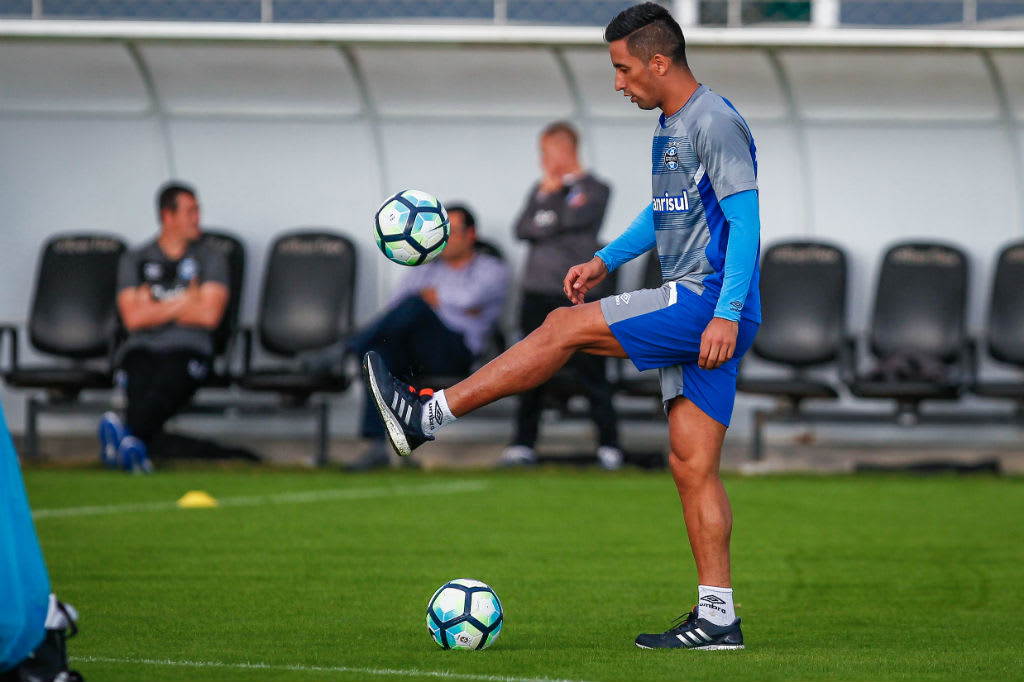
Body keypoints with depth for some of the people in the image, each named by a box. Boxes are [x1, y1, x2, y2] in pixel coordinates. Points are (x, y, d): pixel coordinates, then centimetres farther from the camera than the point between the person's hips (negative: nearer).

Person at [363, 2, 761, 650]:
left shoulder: (716, 123, -12)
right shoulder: (668, 127, 19)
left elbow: (745, 221, -18)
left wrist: (727, 314, -24)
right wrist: (606, 260, 20)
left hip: (706, 302, -10)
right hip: (692, 311, 10)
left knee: (565, 327, -11)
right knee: (692, 466, 5)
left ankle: (429, 415, -9)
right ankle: (717, 618, 4)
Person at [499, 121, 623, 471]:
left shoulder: (595, 190, 4)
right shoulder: (540, 189, 17)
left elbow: (576, 218, -14)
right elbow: (522, 229, 4)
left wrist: (550, 197, 1)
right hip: (537, 293, 4)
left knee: (591, 372, -6)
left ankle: (609, 445, -2)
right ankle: (523, 443, 10)